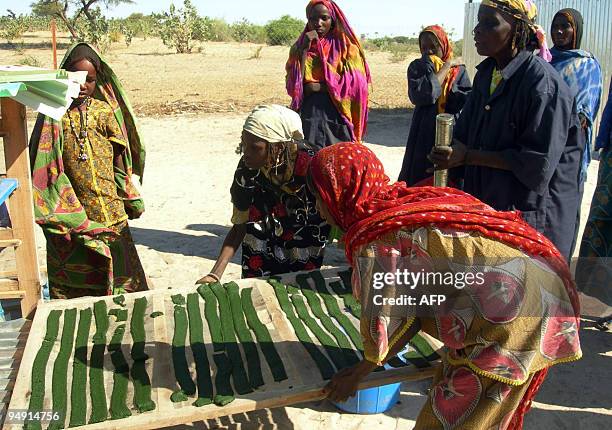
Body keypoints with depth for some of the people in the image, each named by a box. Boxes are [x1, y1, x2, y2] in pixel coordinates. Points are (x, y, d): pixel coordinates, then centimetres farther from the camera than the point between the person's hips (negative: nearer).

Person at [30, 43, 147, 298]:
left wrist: (131, 200, 5)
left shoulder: (105, 112, 0)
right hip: (69, 214, -1)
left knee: (114, 264, 11)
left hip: (108, 208, 1)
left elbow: (120, 163, 5)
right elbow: (44, 166, -2)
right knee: (72, 269, 11)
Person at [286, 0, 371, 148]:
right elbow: (293, 86, -4)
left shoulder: (346, 45, 2)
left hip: (338, 114, -2)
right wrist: (304, 49, -10)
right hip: (308, 114, 2)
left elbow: (354, 84, -8)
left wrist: (318, 87, -10)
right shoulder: (299, 47, 9)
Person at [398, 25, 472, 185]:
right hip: (424, 135, 0)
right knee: (418, 184, 5)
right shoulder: (416, 67, 3)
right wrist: (446, 67, -9)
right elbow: (421, 95, -17)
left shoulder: (459, 71, 4)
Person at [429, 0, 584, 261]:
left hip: (529, 212, -7)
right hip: (484, 199, 7)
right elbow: (464, 136, 11)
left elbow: (536, 161, -19)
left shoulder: (543, 82, -18)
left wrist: (466, 156, -21)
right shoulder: (486, 73, 6)